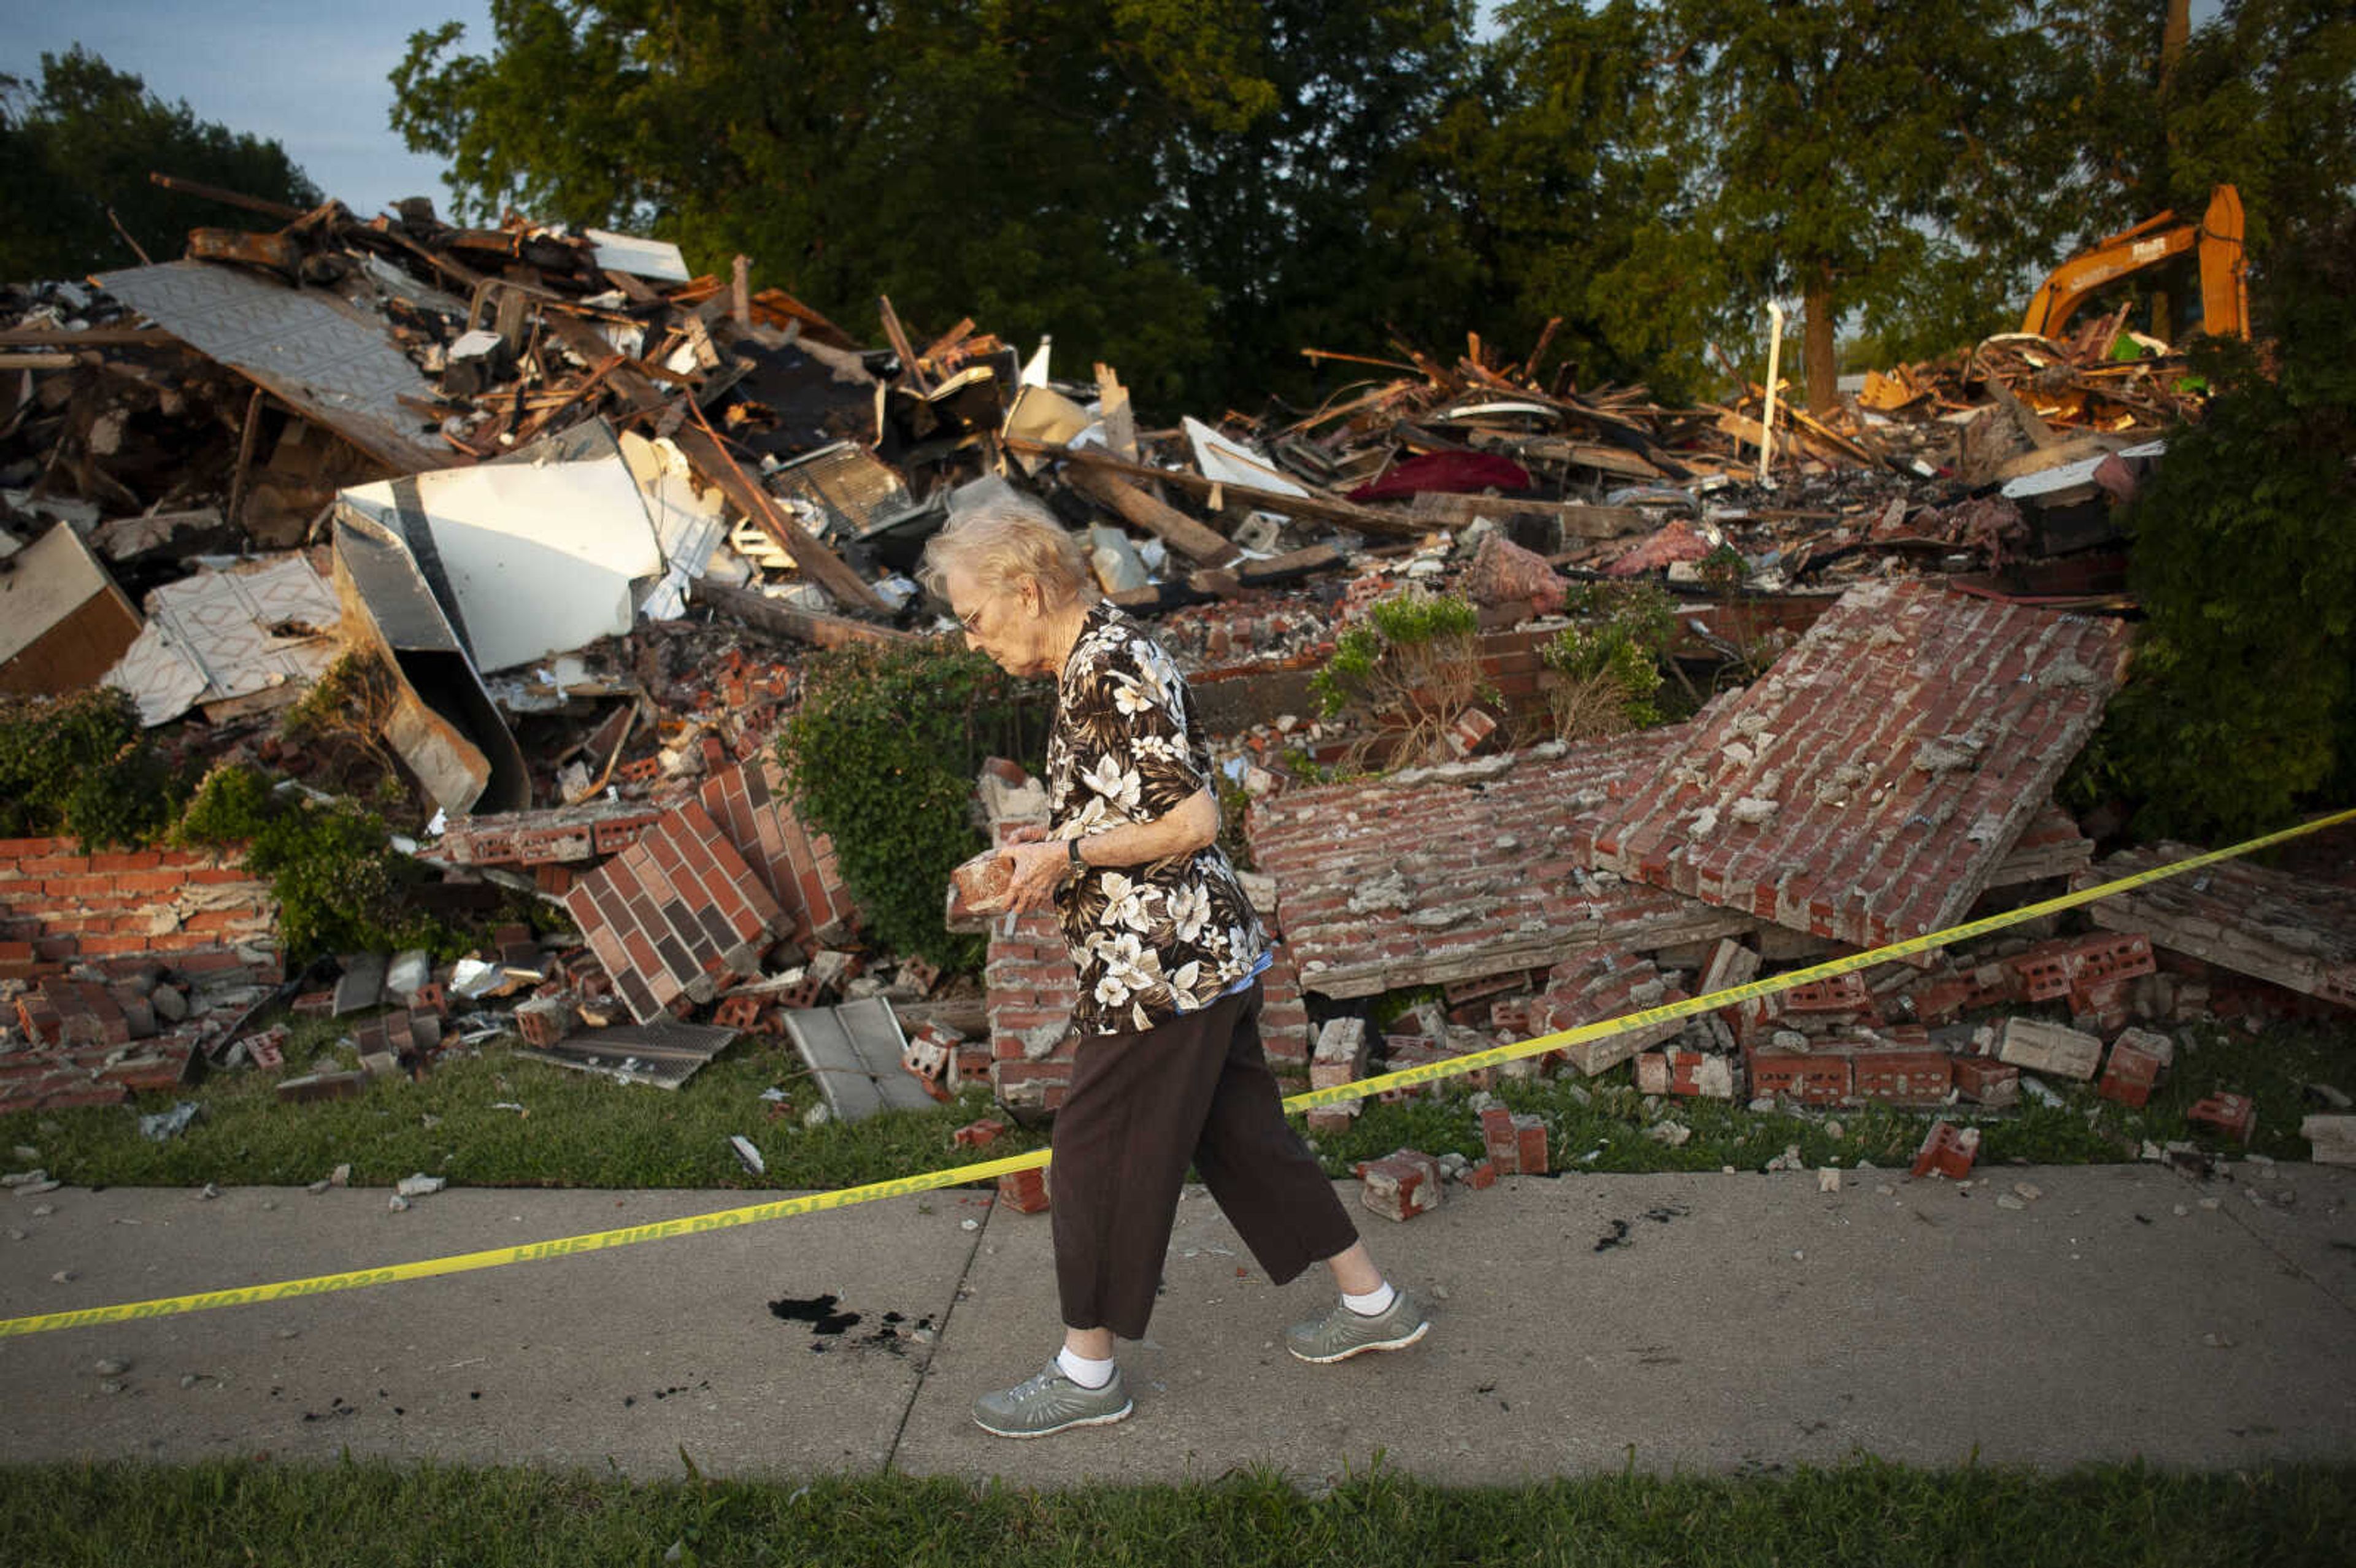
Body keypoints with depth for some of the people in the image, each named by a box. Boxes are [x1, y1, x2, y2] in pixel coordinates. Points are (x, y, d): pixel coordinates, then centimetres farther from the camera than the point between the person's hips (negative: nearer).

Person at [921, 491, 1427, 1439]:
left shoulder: (1112, 674, -20)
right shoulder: (1096, 660, 11)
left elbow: (1192, 822, -23)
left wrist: (1066, 854, -17)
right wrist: (1037, 861, 8)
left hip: (1162, 967, -10)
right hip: (1204, 955, 10)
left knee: (1098, 1152, 3)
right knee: (1239, 1132, 19)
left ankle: (1087, 1373, 19)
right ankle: (1372, 1303, 31)